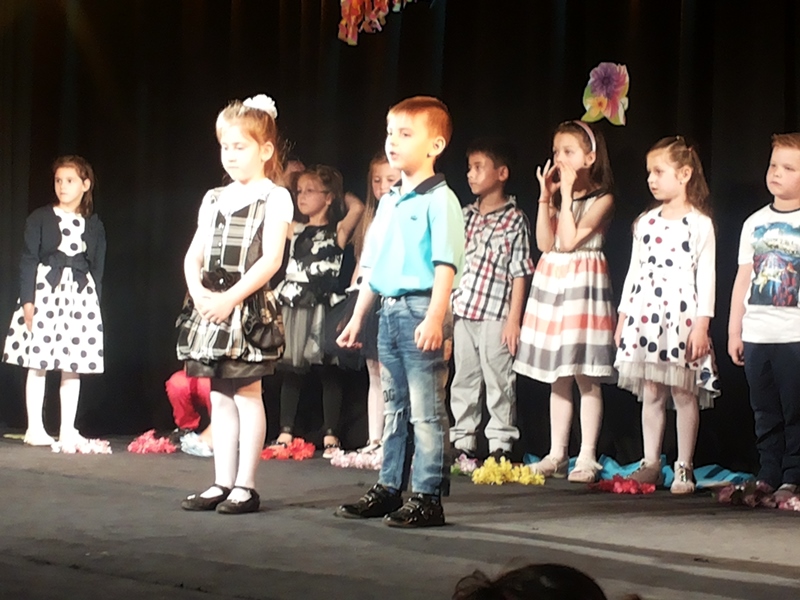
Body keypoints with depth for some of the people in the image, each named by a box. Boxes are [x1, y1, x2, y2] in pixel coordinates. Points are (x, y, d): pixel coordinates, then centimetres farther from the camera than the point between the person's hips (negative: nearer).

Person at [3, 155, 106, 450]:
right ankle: (35, 428, 5)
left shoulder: (94, 225, 8)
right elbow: (28, 260, -4)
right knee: (37, 363, -2)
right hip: (44, 292, -2)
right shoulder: (40, 218, 0)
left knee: (73, 367, 2)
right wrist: (27, 300, -11)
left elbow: (97, 268, 8)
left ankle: (67, 431, 7)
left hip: (81, 296, 2)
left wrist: (95, 303, 4)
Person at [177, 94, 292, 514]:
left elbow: (271, 259, -14)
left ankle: (245, 485, 1)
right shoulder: (214, 199, 14)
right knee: (220, 397, 9)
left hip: (248, 307, -6)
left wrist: (231, 297, -20)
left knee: (247, 393, -4)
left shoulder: (274, 198, -5)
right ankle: (222, 483, 14)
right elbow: (193, 256, 12)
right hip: (210, 306, 7)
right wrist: (199, 292, -7)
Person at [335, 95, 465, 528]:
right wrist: (357, 317, 19)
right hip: (389, 312, 8)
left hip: (421, 311, -8)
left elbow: (445, 265, -17)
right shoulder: (389, 202, 16)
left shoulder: (439, 200, -9)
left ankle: (428, 498, 1)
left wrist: (435, 318, -26)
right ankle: (389, 489, 23)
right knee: (394, 407, 15)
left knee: (426, 411, -4)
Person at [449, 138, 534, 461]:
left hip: (496, 314, -5)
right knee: (463, 380, 9)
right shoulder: (466, 215, 12)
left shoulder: (515, 219, -3)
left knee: (498, 381, -2)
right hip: (462, 312, 6)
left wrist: (514, 318, -11)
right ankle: (462, 443, 16)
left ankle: (500, 445, 4)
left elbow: (520, 273, -6)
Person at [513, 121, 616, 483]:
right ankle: (557, 455, 15)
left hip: (583, 283, -6)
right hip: (551, 281, 7)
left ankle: (587, 458, -1)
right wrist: (546, 197, -5)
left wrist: (566, 194, -13)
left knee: (586, 377, -5)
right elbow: (545, 242, 0)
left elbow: (570, 240, -17)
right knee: (557, 378, 10)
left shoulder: (601, 198, -7)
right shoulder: (557, 196, 11)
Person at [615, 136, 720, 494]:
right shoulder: (645, 222, 12)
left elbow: (706, 276, -6)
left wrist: (701, 324, -12)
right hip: (645, 316, 5)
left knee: (684, 394, -2)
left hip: (682, 317, -5)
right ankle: (651, 463, 12)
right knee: (650, 393, 6)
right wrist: (623, 316, 12)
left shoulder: (700, 224, -3)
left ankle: (684, 468, 4)